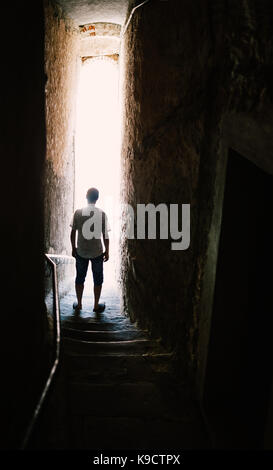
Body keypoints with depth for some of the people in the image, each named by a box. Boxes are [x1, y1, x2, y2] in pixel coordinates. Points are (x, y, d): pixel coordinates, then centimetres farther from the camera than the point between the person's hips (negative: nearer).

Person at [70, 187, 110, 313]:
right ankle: (96, 305, 22)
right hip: (97, 252, -1)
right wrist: (107, 251, 3)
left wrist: (73, 248, 11)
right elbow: (105, 235, -8)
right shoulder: (101, 214, -11)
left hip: (81, 252, 2)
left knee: (80, 278, 17)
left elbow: (73, 233, -2)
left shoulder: (78, 212, -7)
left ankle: (79, 304, 27)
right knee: (98, 279, 14)